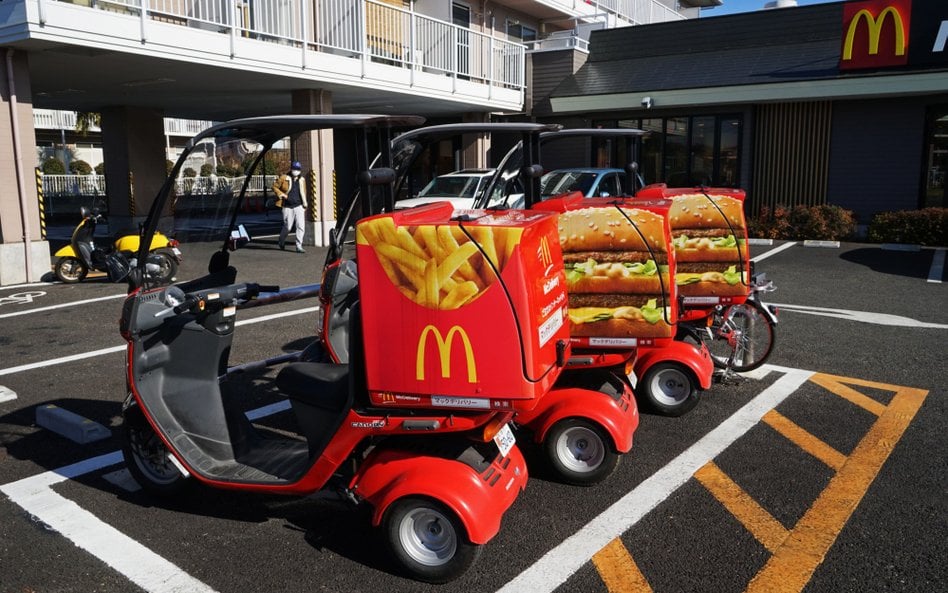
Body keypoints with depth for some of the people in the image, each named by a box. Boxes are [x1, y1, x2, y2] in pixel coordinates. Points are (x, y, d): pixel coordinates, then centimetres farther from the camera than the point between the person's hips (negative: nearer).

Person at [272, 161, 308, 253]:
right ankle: (281, 242, 32)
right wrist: (281, 194, -8)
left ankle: (299, 246, -3)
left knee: (301, 226, -8)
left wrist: (304, 205, 18)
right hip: (288, 207, -3)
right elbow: (275, 186, 5)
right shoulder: (284, 178, -3)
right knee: (288, 227, 4)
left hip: (299, 206, 3)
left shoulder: (302, 180, 9)